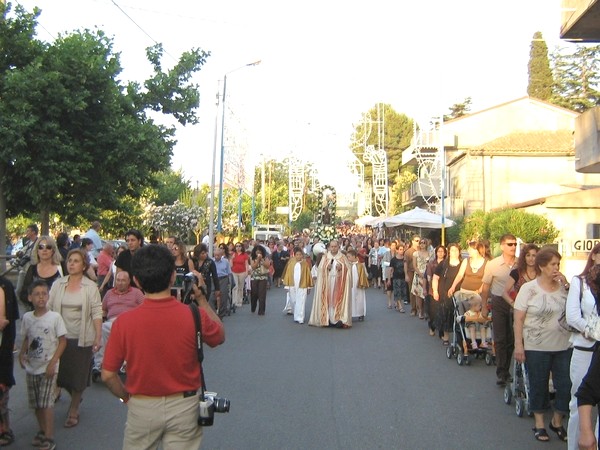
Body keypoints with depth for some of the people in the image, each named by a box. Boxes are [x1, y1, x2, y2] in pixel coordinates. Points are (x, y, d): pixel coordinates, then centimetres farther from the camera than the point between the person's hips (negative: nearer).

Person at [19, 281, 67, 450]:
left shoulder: (55, 317, -12)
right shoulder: (27, 317, 1)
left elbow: (62, 341, -8)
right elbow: (26, 339, 14)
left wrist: (53, 363, -14)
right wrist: (21, 353, -4)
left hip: (48, 368, -5)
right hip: (31, 367, 5)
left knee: (46, 403, -9)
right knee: (36, 404, 13)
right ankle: (42, 431, 31)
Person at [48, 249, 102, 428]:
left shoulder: (90, 287, -5)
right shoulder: (58, 284, 3)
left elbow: (96, 313, -7)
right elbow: (48, 309, 5)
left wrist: (98, 337, -10)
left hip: (82, 338, -3)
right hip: (61, 337, 3)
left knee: (79, 375, 5)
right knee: (62, 372, 11)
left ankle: (73, 410, 22)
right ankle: (75, 396, 41)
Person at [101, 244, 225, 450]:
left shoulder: (124, 321, -17)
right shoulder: (195, 316, -18)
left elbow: (108, 375, -8)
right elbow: (219, 336, 5)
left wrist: (127, 397, 11)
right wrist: (201, 298, 10)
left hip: (142, 408, 0)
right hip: (183, 406, 0)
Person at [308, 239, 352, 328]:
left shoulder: (343, 257, 8)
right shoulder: (325, 257, 9)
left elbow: (347, 269, 3)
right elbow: (320, 269, 3)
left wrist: (341, 267, -15)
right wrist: (326, 268, -15)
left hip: (339, 282, -1)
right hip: (327, 282, 1)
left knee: (338, 299, -6)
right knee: (328, 300, -3)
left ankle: (339, 319, -6)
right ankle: (327, 319, 0)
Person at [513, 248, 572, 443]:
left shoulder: (564, 286, 3)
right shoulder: (529, 288, -6)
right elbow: (518, 319, -6)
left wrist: (567, 286, -10)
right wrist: (518, 345, -10)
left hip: (564, 346, 3)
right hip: (536, 347, -3)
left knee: (566, 385, 5)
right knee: (538, 386, 9)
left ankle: (557, 421, 27)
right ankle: (539, 423, 27)